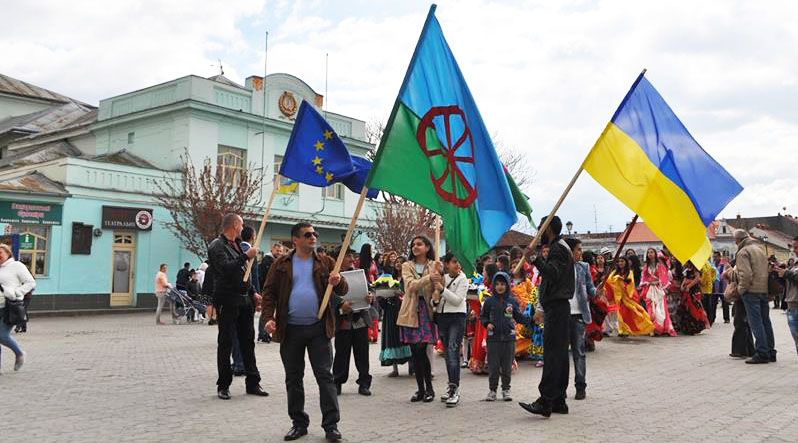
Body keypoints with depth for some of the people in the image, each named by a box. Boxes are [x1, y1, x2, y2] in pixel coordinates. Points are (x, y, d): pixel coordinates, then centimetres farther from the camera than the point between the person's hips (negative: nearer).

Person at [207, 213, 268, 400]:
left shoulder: (237, 244, 18)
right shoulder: (217, 245, -8)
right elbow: (226, 268, -24)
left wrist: (252, 292, 18)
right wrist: (246, 256, -21)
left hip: (245, 300, 8)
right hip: (228, 301, -8)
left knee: (248, 341, 10)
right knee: (226, 343, 0)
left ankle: (253, 383, 16)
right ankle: (223, 385, 9)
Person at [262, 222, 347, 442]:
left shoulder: (325, 263, 6)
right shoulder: (281, 264, 5)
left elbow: (343, 290, 3)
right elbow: (269, 292, 4)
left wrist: (338, 282, -20)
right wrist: (269, 317, -10)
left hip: (318, 329, -1)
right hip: (290, 330, 1)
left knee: (325, 376, 0)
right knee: (293, 379, 9)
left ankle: (331, 424, 6)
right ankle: (299, 423, 22)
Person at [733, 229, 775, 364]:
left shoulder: (743, 252, -9)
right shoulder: (759, 249, 18)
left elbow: (746, 274, -20)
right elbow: (767, 270, 20)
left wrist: (741, 289, -9)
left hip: (751, 291, -8)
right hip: (764, 290, 8)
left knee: (755, 322, -5)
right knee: (765, 321, 13)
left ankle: (762, 354, -6)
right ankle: (770, 352, 18)